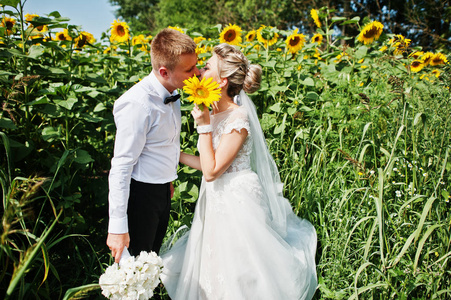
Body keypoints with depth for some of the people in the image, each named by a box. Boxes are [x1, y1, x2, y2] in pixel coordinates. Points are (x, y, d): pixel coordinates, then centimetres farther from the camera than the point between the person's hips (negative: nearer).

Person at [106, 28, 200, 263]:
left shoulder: (171, 93, -2)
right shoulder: (139, 104, -28)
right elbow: (121, 166, -27)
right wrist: (117, 226, -26)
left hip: (162, 190, 8)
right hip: (140, 193, -8)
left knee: (153, 256, 25)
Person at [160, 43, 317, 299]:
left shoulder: (238, 118, -21)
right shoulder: (215, 114, 6)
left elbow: (211, 171, -21)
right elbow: (209, 165, 10)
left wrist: (204, 125, -20)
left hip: (237, 205, -8)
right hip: (216, 202, 8)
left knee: (235, 279, 5)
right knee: (214, 274, 18)